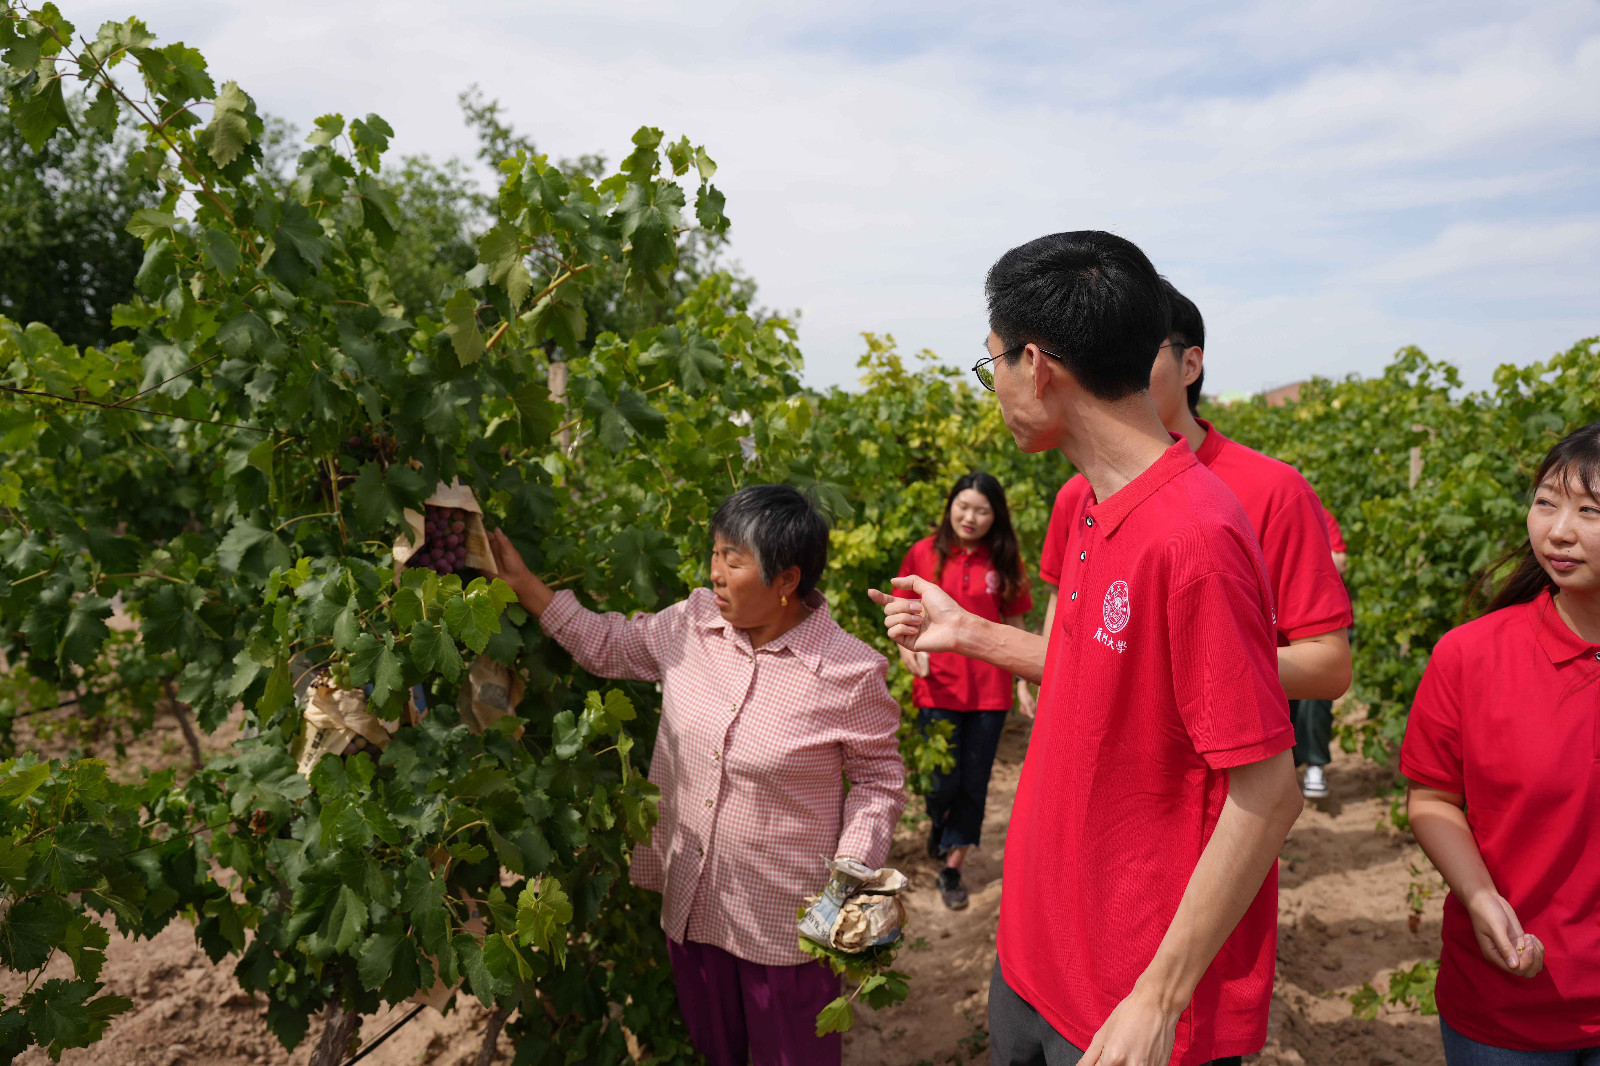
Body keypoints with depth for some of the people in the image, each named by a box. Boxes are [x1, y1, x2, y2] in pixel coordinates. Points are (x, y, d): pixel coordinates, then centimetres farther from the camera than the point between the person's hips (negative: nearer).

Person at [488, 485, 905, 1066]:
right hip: (689, 902, 5)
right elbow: (608, 645, 10)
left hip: (784, 925, -5)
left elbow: (879, 780, -7)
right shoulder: (693, 623, -6)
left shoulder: (851, 673, -18)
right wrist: (523, 583, 5)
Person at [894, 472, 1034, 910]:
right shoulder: (925, 553, -2)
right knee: (944, 780, -3)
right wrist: (907, 647, -14)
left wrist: (1024, 682, 3)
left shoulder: (1004, 562, 2)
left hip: (989, 690, 2)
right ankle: (936, 818, 34)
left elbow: (1014, 627, 8)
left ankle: (952, 870, 24)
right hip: (938, 689, -1)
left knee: (973, 784, 8)